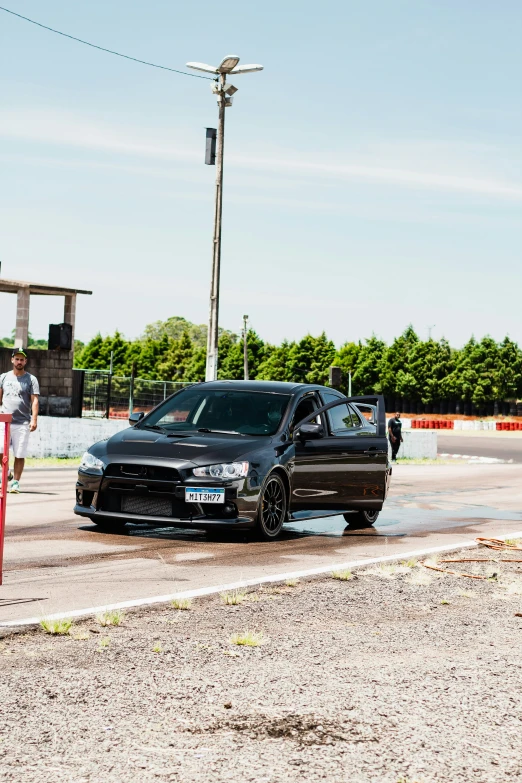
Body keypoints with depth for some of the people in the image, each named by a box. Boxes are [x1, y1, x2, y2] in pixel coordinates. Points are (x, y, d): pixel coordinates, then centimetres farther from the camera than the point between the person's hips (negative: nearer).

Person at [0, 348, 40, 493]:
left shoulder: (31, 379, 5)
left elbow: (34, 400, -2)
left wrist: (34, 419, -12)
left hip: (22, 423, -2)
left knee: (19, 455, -2)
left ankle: (15, 482, 5)